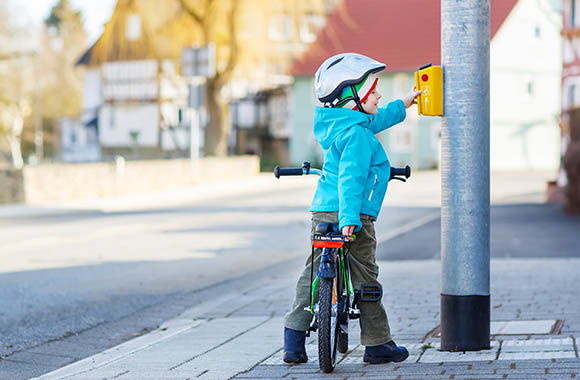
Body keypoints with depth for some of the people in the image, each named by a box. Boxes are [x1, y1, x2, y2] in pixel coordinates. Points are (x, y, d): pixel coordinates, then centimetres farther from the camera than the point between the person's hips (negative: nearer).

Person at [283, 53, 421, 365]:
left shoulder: (336, 125, 17)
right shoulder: (357, 134, -14)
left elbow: (373, 121, 37)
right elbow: (350, 177, -26)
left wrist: (402, 105, 49)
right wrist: (349, 219, -34)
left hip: (321, 211, 9)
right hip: (350, 216, -9)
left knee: (312, 274, 11)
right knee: (364, 279, 0)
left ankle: (293, 342, 11)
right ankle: (377, 344, 8)